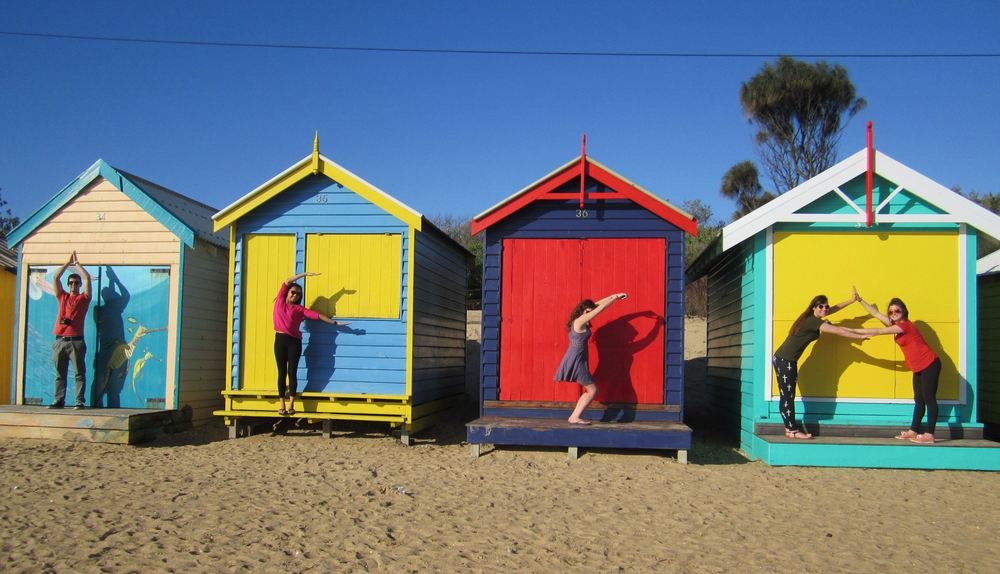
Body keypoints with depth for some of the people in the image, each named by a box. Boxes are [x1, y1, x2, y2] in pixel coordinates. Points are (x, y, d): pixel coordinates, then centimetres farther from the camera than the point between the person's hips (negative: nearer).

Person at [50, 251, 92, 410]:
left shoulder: (84, 298, 8)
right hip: (60, 341, 4)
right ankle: (59, 401, 9)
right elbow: (56, 277, 12)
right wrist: (68, 262, 14)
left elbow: (87, 278, -1)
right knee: (59, 374, 6)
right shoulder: (62, 296, 17)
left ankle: (79, 401, -3)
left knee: (79, 373, -3)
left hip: (76, 341, -4)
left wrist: (77, 264, 10)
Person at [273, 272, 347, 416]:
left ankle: (291, 405, 1)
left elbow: (317, 315, 4)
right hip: (280, 339, 0)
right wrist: (304, 275, 1)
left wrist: (334, 322, -2)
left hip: (294, 342, 0)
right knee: (282, 372, 2)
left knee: (292, 372, -1)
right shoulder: (280, 300, 9)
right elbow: (287, 282, 5)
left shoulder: (300, 309, 8)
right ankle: (282, 406, 3)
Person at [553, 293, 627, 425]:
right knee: (593, 390, -3)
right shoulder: (580, 321, -15)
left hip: (575, 360, 10)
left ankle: (574, 417, 10)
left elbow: (597, 305, 17)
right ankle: (575, 417, -3)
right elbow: (601, 308, -13)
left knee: (590, 390, 12)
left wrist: (613, 296, 15)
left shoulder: (577, 320, 10)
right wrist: (616, 297, -4)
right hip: (576, 360, -10)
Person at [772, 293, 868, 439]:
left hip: (782, 359, 9)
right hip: (785, 361, -9)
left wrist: (852, 300, 28)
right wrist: (861, 336, -14)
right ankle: (793, 431, -2)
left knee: (787, 396, 10)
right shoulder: (813, 321, -15)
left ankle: (790, 427, 13)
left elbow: (833, 309, 24)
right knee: (788, 396, -5)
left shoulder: (811, 318, 12)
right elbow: (837, 331, -18)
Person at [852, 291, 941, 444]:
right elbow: (875, 313, 13)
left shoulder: (904, 325, -18)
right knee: (919, 400, 11)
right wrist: (860, 300, 10)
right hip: (919, 368, 10)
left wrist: (854, 330, -18)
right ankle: (913, 431, 14)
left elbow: (877, 331, -20)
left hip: (930, 365, -10)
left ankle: (929, 435, -11)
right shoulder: (896, 324, 9)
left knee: (929, 398, -10)